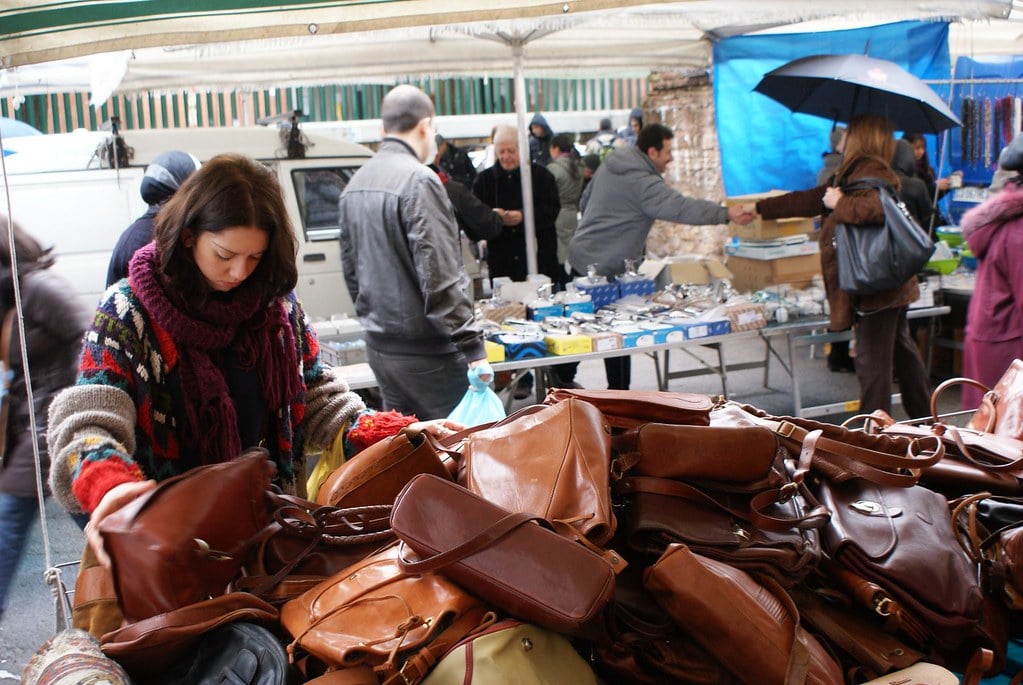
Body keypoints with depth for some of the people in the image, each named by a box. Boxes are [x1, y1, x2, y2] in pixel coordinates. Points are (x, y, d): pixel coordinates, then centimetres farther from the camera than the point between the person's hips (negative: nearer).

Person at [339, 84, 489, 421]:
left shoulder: (355, 185, 10)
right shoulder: (419, 181, -17)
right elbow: (439, 277, -21)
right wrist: (473, 347, -19)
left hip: (379, 347, 8)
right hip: (425, 351, -8)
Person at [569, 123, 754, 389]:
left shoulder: (609, 165, 10)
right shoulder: (643, 183, -19)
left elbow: (585, 201, 19)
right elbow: (682, 207, -28)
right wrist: (726, 213, -29)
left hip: (581, 254, 9)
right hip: (604, 267, -9)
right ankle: (619, 394, 9)